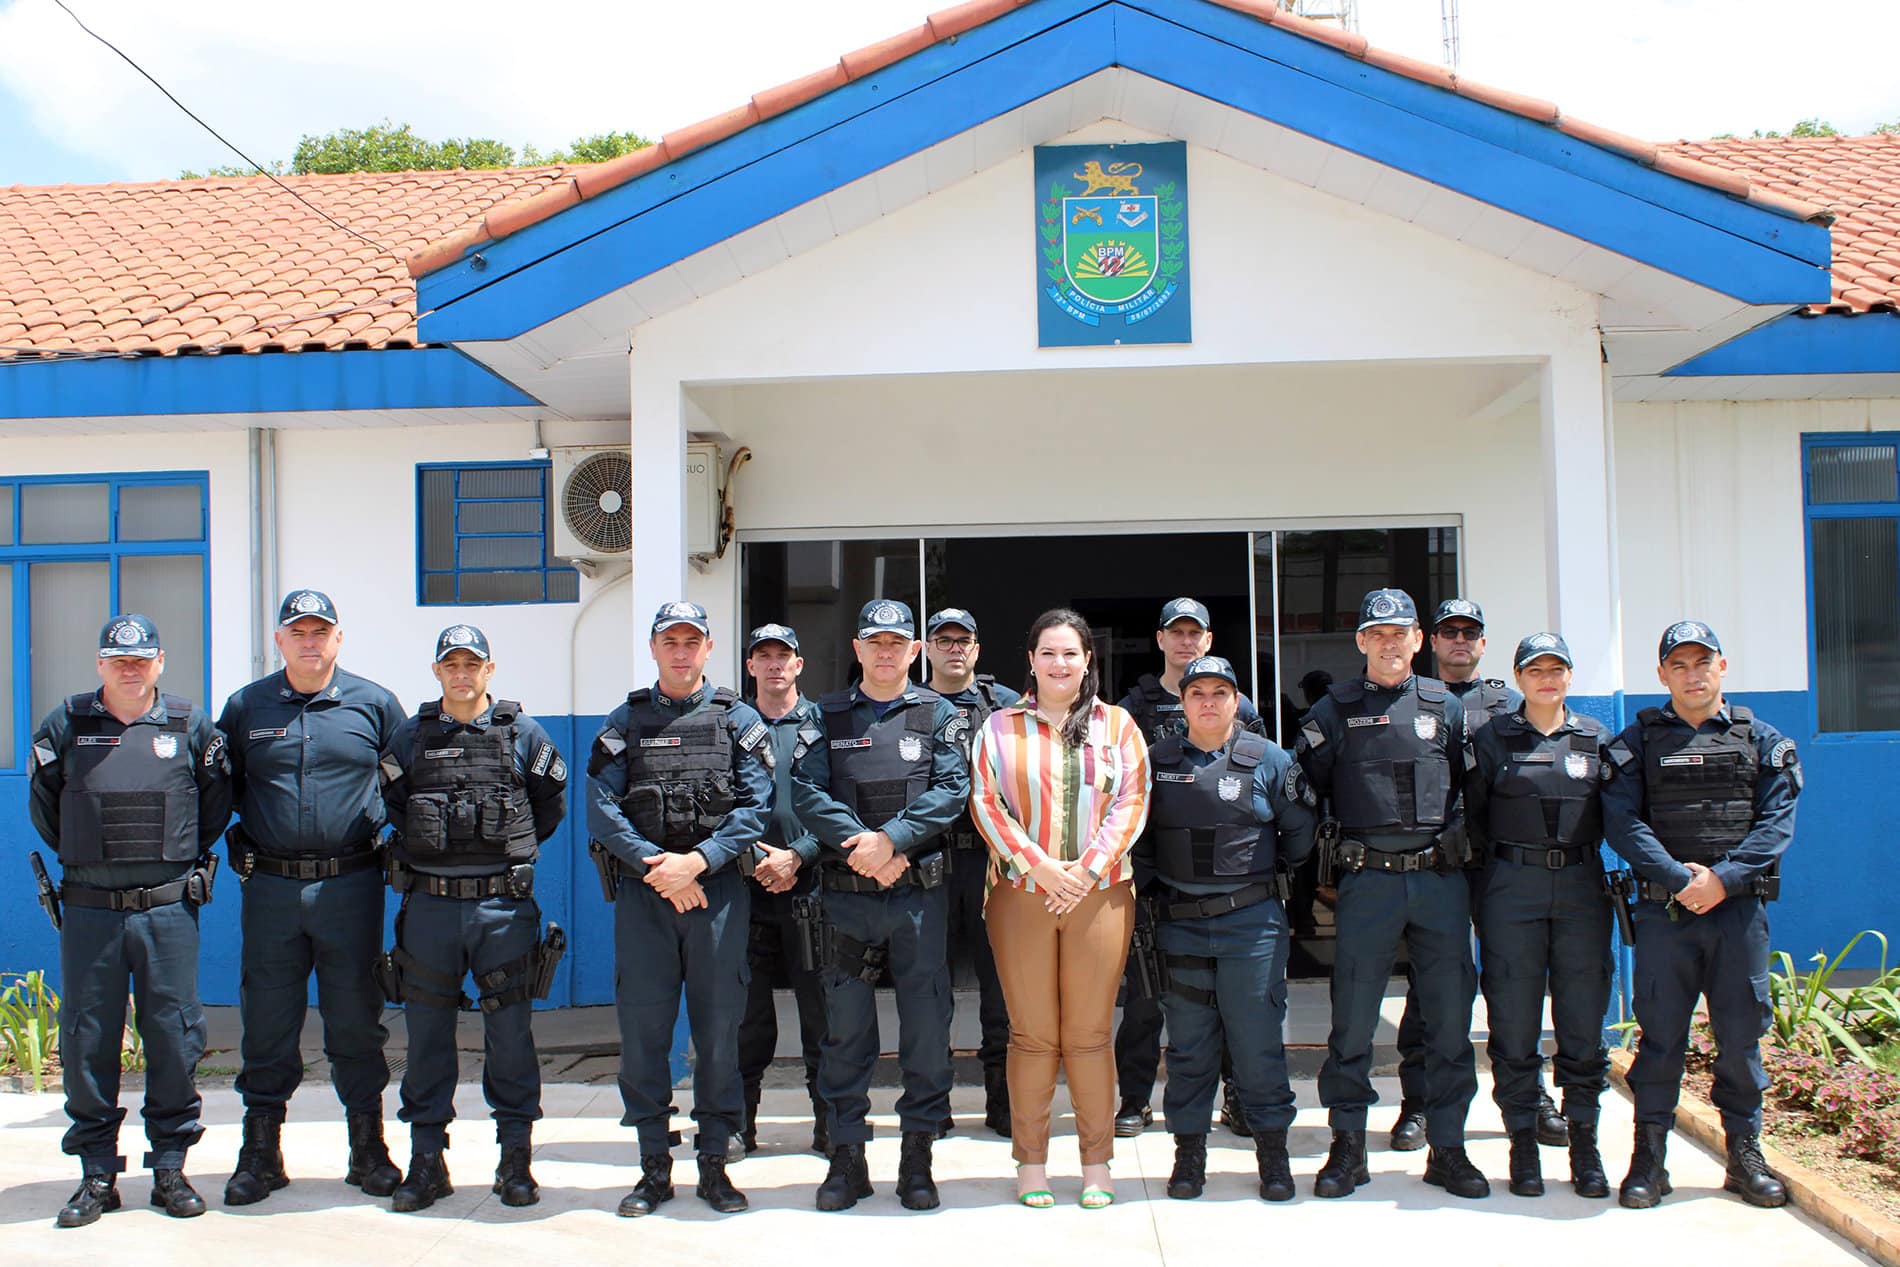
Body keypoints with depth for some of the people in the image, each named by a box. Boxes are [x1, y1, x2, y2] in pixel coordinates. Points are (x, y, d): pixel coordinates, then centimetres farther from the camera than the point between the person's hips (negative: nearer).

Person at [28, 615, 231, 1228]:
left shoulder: (192, 728, 3)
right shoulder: (64, 725, 4)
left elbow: (215, 804, 13)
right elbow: (42, 805, 14)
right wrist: (84, 857, 13)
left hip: (168, 908, 0)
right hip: (89, 911, 1)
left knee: (174, 1038, 3)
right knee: (87, 1041, 4)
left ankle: (170, 1168, 15)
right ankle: (96, 1174, 15)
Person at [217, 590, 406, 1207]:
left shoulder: (374, 704, 4)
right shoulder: (245, 708, 7)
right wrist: (238, 841, 8)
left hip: (351, 884, -1)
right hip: (270, 886, 1)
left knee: (355, 1019, 6)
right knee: (267, 1022, 6)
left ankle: (368, 1149, 17)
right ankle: (260, 1154, 17)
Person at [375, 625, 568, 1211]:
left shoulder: (521, 733, 4)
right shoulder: (412, 736, 6)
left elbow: (551, 803, 14)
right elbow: (391, 802, 16)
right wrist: (423, 850, 12)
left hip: (503, 905, -1)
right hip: (429, 904, 1)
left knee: (510, 1035, 3)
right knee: (427, 1036, 6)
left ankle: (516, 1161, 14)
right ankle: (426, 1162, 17)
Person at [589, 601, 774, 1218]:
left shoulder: (738, 720, 8)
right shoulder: (625, 721, 10)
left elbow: (755, 805, -2)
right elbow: (601, 806, 0)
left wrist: (698, 861, -14)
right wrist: (656, 867, -12)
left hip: (718, 888, -1)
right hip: (642, 890, 1)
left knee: (719, 1025, 2)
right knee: (642, 1026, 2)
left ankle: (714, 1162, 13)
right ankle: (654, 1167, 12)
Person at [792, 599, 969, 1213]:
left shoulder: (938, 714, 8)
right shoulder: (828, 715, 10)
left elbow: (951, 790, -4)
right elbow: (805, 791, -1)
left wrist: (890, 839, -16)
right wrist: (859, 843, -15)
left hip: (920, 891, -1)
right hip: (845, 890, 1)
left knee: (926, 1022, 1)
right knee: (845, 1024, 5)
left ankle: (917, 1156, 13)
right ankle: (847, 1156, 15)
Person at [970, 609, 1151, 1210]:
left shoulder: (1117, 725, 9)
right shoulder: (1000, 726, 7)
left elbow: (1131, 802, 3)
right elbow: (985, 801, 0)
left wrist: (1088, 868, -9)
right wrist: (1038, 864, -11)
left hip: (1099, 894, 0)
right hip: (1020, 895, 0)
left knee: (1089, 1034, 2)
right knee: (1032, 1035, 2)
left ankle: (1096, 1162, 12)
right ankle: (1030, 1161, 12)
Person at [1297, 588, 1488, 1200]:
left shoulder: (1444, 706, 10)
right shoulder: (1336, 709, 5)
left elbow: (1471, 785, 14)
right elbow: (1307, 788, 7)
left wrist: (1457, 836, 3)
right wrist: (1326, 858, 3)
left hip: (1440, 878, 2)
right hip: (1367, 880, -1)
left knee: (1449, 1015, 4)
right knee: (1353, 1019, 1)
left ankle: (1447, 1148, 16)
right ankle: (1347, 1148, 12)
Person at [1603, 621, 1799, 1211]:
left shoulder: (1762, 740, 9)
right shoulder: (1637, 742, 5)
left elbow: (1776, 822, -1)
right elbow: (1622, 822, -5)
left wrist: (1724, 878, -14)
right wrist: (1678, 878, -17)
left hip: (1739, 907, 1)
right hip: (1662, 908, -1)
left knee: (1741, 1033, 6)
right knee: (1660, 1034, 2)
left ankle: (1745, 1155, 19)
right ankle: (1648, 1157, 10)